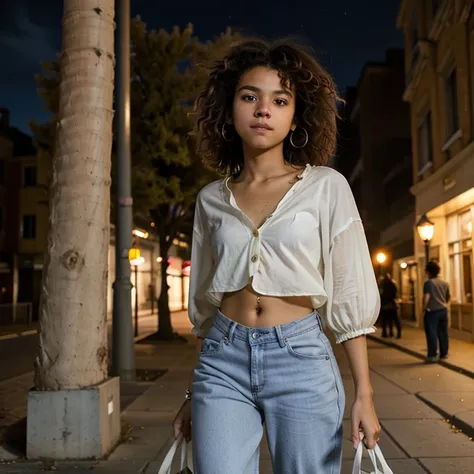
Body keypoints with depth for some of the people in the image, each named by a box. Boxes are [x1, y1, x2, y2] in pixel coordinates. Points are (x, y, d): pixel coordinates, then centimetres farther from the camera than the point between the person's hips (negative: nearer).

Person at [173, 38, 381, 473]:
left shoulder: (326, 187, 0)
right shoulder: (211, 200, 7)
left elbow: (349, 295, -1)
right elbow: (204, 302, 13)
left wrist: (364, 394, -4)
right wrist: (194, 394, 14)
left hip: (301, 358, -1)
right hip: (223, 360, 2)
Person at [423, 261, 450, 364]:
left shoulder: (428, 282, -12)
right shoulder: (444, 283, 9)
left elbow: (426, 297, -21)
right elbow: (448, 297, 20)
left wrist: (424, 308, -8)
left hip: (432, 311, -6)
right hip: (443, 310, 6)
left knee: (432, 333, -3)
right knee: (443, 333, 14)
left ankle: (432, 356, -4)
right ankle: (444, 353, 21)